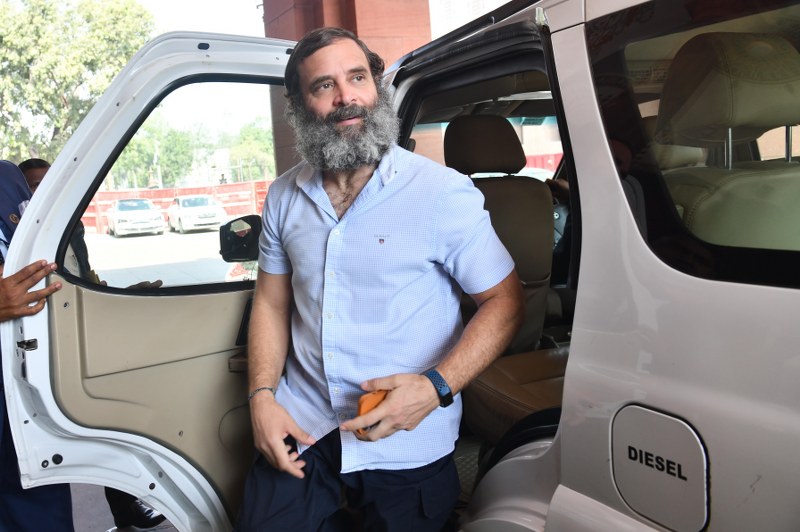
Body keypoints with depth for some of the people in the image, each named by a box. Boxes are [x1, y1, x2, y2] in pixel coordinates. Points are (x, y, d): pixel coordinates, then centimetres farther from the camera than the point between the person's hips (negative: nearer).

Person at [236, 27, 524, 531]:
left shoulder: (444, 192, -13)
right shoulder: (285, 196, 3)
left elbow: (504, 301, -11)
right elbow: (271, 303, 9)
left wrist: (436, 387, -23)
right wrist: (262, 396, -4)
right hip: (300, 428, 4)